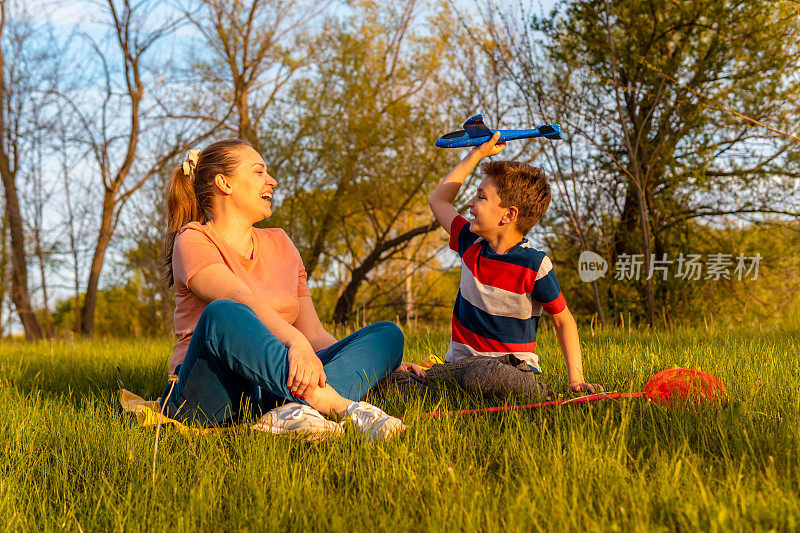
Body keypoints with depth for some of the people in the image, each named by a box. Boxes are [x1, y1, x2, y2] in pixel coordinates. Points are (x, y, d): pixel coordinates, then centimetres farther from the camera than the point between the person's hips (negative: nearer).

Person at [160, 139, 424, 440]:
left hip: (275, 387, 6)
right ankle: (342, 406, -43)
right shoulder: (192, 241, 1)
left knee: (387, 334, -10)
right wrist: (295, 341, -38)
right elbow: (242, 301, -21)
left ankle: (294, 410, -39)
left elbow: (314, 334, 16)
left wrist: (384, 365, 4)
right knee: (222, 314, -36)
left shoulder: (279, 244, 20)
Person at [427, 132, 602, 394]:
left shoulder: (535, 266, -11)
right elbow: (438, 200, 21)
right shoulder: (472, 245, 5)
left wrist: (576, 378, -12)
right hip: (460, 361, 5)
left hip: (510, 365, -5)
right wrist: (476, 154, 18)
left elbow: (563, 321, -1)